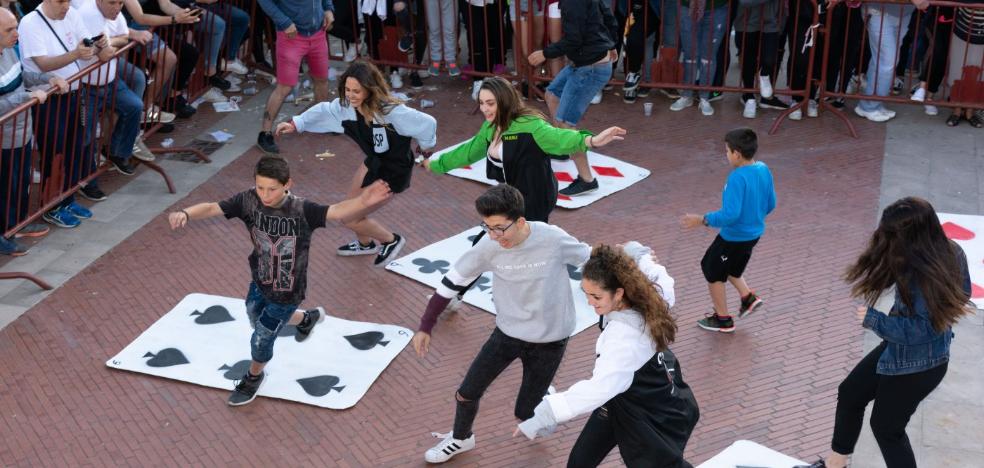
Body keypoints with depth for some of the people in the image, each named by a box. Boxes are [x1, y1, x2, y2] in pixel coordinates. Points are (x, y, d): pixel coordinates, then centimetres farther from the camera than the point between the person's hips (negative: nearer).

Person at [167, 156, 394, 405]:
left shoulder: (301, 210, -30)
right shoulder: (249, 200, -20)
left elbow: (337, 211, -40)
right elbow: (211, 208, -21)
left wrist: (363, 201, -59)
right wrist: (185, 214, -42)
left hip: (287, 291, -5)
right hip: (260, 282, 5)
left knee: (261, 338, 9)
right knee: (258, 322, 31)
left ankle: (254, 376, 43)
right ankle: (308, 318, 57)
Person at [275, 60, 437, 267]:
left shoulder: (391, 112, -36)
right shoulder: (347, 105, -17)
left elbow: (427, 124, -24)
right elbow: (324, 111, 5)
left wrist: (426, 152, -8)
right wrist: (295, 124, 4)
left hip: (392, 172, -7)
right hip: (374, 161, 7)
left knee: (351, 218, -1)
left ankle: (391, 240, 23)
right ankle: (365, 244, 53)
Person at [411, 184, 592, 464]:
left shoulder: (553, 239, -25)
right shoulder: (489, 246, -19)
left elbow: (592, 261, -8)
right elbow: (453, 281, -8)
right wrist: (426, 326, -8)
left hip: (550, 339, -2)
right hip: (508, 331, 2)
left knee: (525, 414, 3)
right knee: (466, 394, 6)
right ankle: (461, 438, 38)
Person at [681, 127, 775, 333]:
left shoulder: (737, 178, -29)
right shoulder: (764, 170, -4)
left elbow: (730, 215, -31)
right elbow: (770, 204, 7)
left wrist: (702, 220, -21)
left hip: (735, 237, -8)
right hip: (754, 234, 8)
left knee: (713, 273, 14)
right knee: (718, 264, 29)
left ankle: (723, 320, 28)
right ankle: (748, 297, 26)